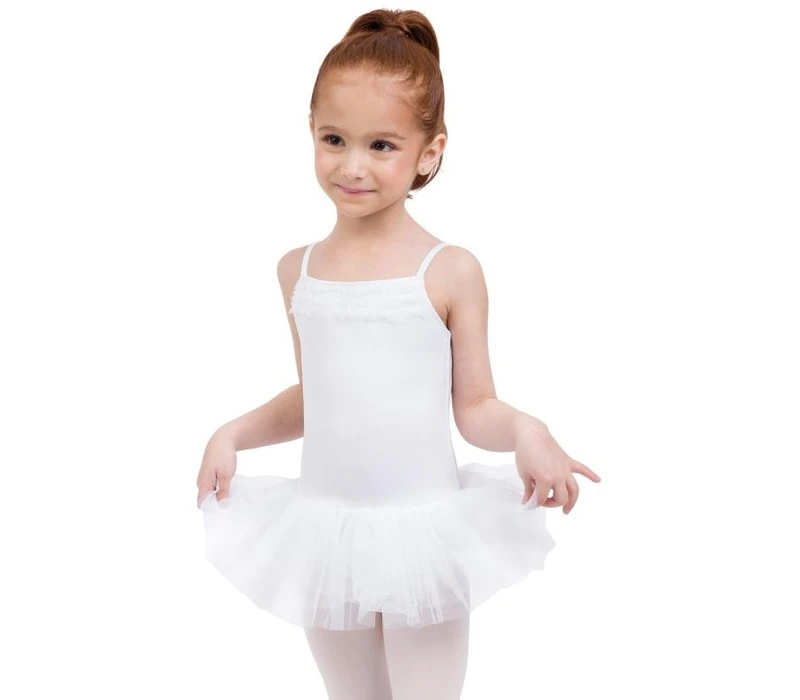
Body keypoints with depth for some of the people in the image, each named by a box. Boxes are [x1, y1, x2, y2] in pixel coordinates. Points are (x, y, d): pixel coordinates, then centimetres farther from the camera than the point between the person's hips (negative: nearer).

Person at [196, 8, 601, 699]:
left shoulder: (451, 271, -10)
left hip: (423, 533, -4)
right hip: (326, 527, 4)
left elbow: (475, 407, -5)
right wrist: (232, 434, 3)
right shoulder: (298, 269, 3)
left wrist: (525, 431, -25)